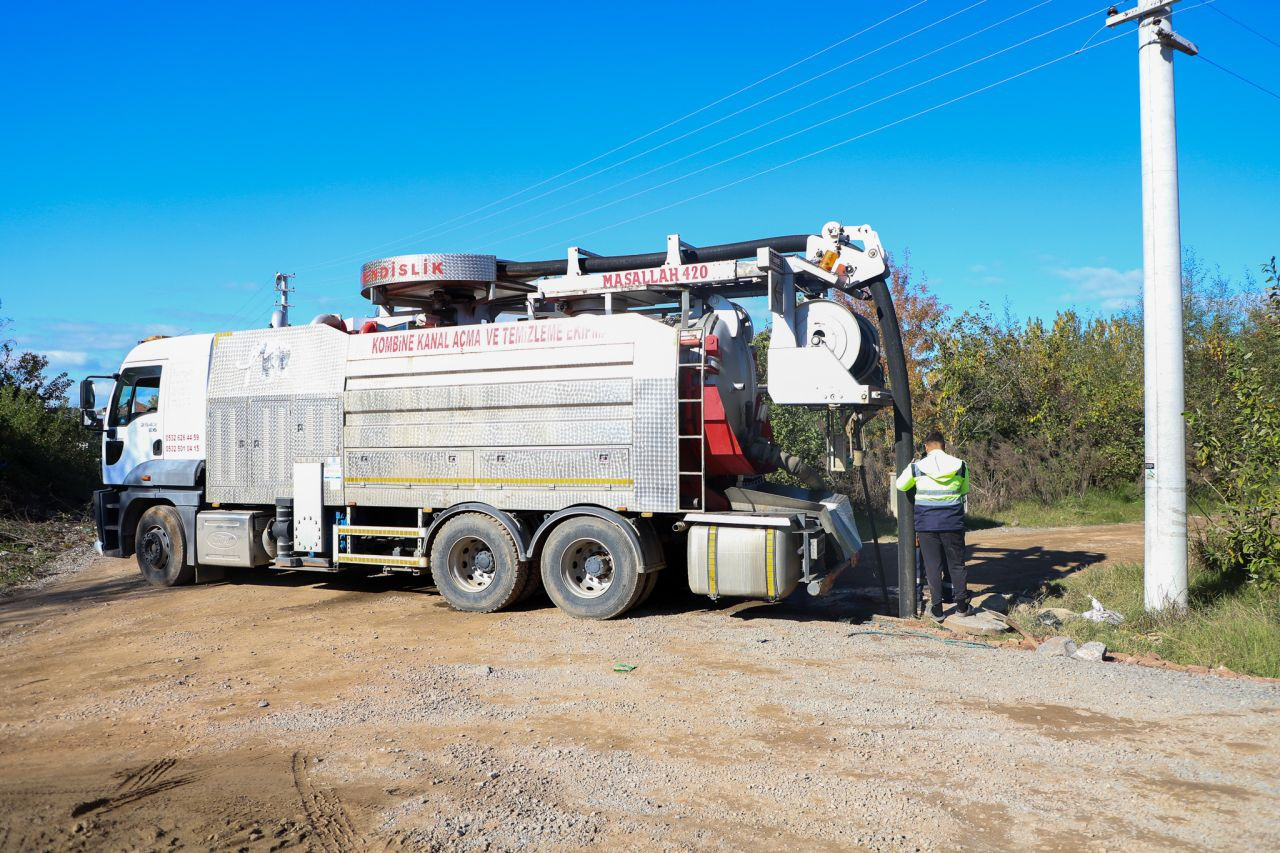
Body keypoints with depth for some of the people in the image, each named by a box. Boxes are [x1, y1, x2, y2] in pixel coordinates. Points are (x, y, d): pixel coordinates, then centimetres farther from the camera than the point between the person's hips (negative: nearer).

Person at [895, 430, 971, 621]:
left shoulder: (917, 467, -7)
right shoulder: (960, 466, -2)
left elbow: (901, 485, 9)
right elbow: (965, 491, 12)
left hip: (927, 524, -1)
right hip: (953, 523, 1)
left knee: (932, 566, 6)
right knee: (956, 564, 13)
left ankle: (937, 609, 9)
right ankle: (961, 605, 20)